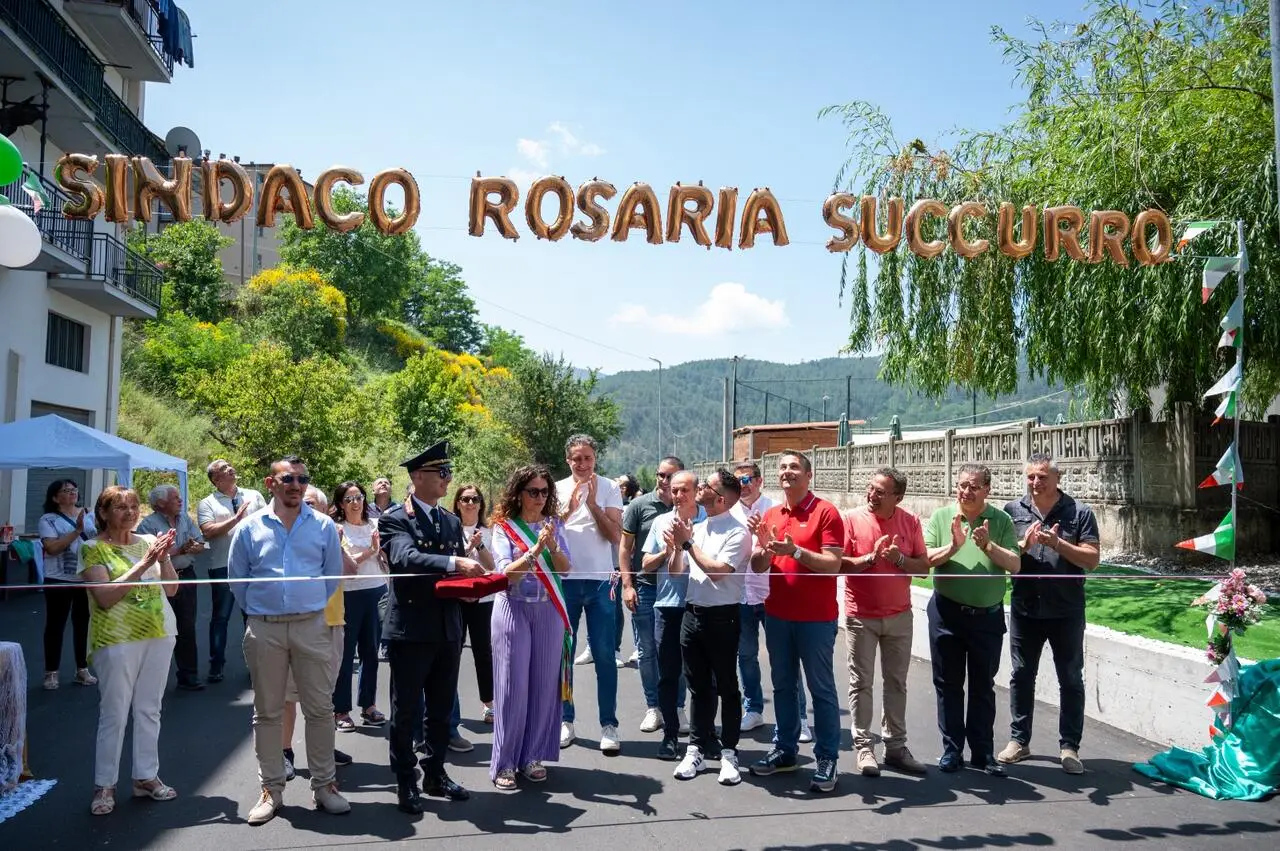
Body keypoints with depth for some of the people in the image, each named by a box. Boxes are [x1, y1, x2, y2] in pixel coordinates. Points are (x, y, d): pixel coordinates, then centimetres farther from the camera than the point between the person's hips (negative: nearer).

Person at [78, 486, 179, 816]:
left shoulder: (149, 542, 7)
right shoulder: (93, 549, -4)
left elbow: (171, 589, 7)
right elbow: (104, 597, -15)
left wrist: (164, 559, -10)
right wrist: (142, 564, -21)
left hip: (159, 635, 4)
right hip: (118, 639, -4)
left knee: (149, 709, 11)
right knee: (114, 714, -1)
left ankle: (146, 776, 22)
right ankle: (104, 785, 12)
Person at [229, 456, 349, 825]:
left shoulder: (324, 526, 2)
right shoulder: (249, 527, 2)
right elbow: (237, 578, 10)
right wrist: (257, 611, 10)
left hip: (312, 626, 0)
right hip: (264, 629, 0)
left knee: (320, 709, 3)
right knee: (267, 711, 9)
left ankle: (324, 785, 15)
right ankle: (271, 788, 20)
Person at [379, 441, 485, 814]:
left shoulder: (452, 521, 12)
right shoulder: (395, 519, -9)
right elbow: (406, 557, -28)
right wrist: (455, 563, -37)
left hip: (447, 629, 6)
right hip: (410, 629, -6)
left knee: (441, 710, 16)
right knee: (406, 711, 6)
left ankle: (435, 775, 29)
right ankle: (406, 783, 18)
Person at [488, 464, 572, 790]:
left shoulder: (554, 524, 6)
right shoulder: (504, 527, -3)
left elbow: (565, 569, 0)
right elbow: (506, 574, -12)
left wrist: (552, 546, -18)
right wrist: (534, 551, -24)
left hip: (548, 611, 3)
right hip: (514, 609, -3)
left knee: (544, 684, 4)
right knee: (513, 686, -3)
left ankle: (532, 757, 16)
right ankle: (503, 763, 6)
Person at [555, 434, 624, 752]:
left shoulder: (609, 489, 1)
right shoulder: (557, 489, 5)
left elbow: (615, 535, -6)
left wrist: (592, 503, -15)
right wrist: (569, 508, -18)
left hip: (600, 581, -2)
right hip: (564, 579, 2)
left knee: (604, 655, 0)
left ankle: (608, 725, 6)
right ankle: (565, 721, 19)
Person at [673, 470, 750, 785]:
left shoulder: (737, 532, -10)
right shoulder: (695, 528, 11)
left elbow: (717, 570, -21)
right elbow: (676, 572, 15)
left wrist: (688, 542, -14)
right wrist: (677, 545, -3)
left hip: (721, 617, -6)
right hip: (692, 613, 6)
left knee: (726, 686, 4)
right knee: (698, 686, 13)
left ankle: (728, 753, 13)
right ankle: (698, 747, 22)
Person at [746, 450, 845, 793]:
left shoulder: (826, 512, -8)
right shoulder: (770, 515, 10)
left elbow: (833, 564, -15)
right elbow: (758, 568, 9)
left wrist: (795, 551, -26)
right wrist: (764, 546, -12)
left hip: (816, 618, -6)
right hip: (777, 615, 6)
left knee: (821, 689, 2)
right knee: (783, 685, 14)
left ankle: (826, 759, 8)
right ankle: (785, 749, 25)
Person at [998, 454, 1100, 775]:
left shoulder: (1079, 513, -3)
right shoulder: (1013, 511, 2)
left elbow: (1091, 560, -8)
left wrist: (1058, 543, -21)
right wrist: (1024, 545, -18)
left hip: (1067, 612, -2)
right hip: (1025, 610, 2)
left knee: (1071, 680, 7)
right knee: (1021, 676, 11)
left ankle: (1069, 746, 19)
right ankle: (1019, 740, 23)